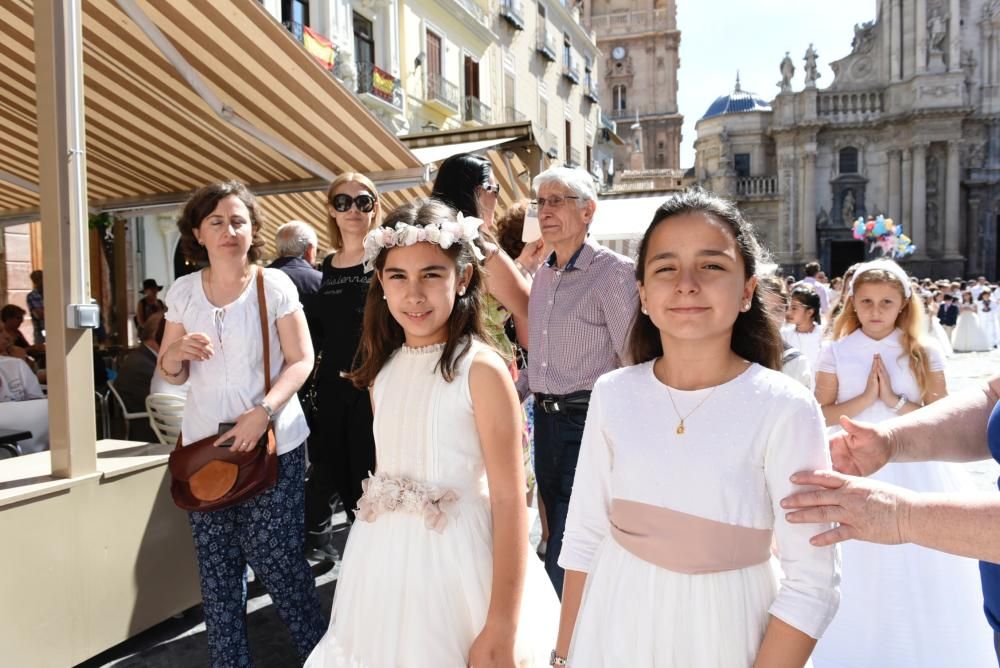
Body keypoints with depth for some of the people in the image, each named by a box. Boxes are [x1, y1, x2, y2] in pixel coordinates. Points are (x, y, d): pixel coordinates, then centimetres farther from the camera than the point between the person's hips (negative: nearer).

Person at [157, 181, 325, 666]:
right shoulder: (182, 292, 5)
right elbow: (171, 375, 10)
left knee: (274, 556, 1)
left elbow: (301, 360, -7)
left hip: (273, 443, -3)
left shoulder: (274, 285, -6)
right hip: (204, 443, 4)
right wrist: (178, 353, -13)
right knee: (216, 565, 8)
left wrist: (263, 412, -21)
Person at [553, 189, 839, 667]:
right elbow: (584, 536, 1)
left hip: (722, 629, -2)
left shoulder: (786, 410, -17)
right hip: (614, 628, 3)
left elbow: (811, 583, -14)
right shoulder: (612, 395, -6)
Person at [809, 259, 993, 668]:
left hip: (913, 473, 1)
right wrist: (865, 399, -17)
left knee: (917, 568, 9)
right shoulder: (836, 352, -3)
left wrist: (896, 402, -16)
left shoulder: (924, 353, -1)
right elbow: (821, 416, -6)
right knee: (861, 571, 10)